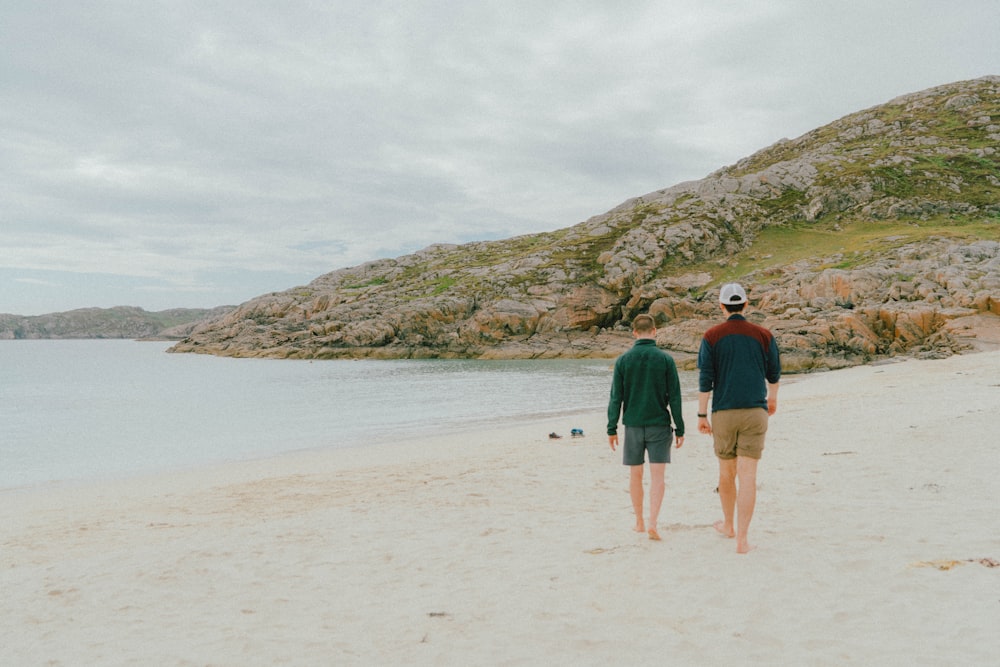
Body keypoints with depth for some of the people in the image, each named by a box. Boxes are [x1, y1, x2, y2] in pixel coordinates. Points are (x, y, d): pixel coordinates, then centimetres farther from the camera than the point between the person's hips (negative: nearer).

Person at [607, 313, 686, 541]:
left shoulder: (623, 360, -2)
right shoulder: (665, 359, -5)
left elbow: (616, 397, -1)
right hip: (659, 425, -1)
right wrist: (680, 429, 2)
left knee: (635, 475, 13)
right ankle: (653, 523, -13)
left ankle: (639, 522, 23)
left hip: (633, 425, 1)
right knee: (657, 476, -1)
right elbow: (674, 397, -4)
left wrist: (612, 429, 5)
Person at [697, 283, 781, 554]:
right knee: (747, 475, -2)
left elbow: (705, 379, -7)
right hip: (755, 411, 0)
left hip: (723, 413, 0)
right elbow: (774, 373, 14)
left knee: (726, 472, 17)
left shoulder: (712, 336, -2)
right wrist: (772, 398, 33)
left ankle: (728, 525, 36)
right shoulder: (763, 335, 2)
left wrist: (701, 415, -1)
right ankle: (741, 539, -6)